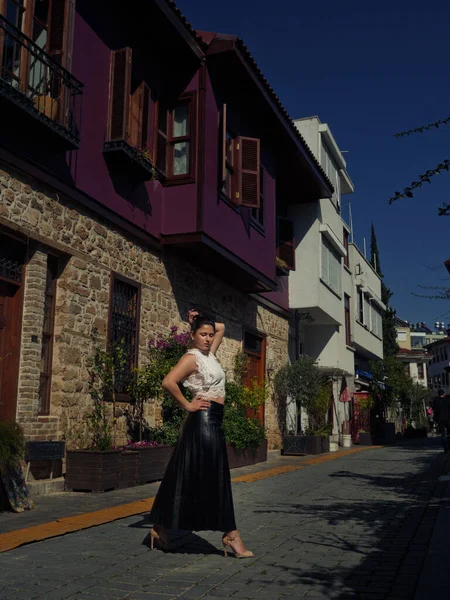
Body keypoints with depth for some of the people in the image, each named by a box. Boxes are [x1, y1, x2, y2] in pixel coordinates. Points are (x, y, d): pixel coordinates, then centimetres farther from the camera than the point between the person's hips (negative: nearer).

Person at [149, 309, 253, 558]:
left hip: (213, 422, 9)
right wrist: (187, 405, -14)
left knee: (187, 477, 10)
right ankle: (230, 535, -1)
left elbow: (221, 328, 29)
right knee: (215, 479, -6)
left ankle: (160, 528, 17)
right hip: (203, 419, -9)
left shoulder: (209, 354, 15)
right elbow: (168, 382, -24)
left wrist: (203, 323, 15)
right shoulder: (191, 357, -10)